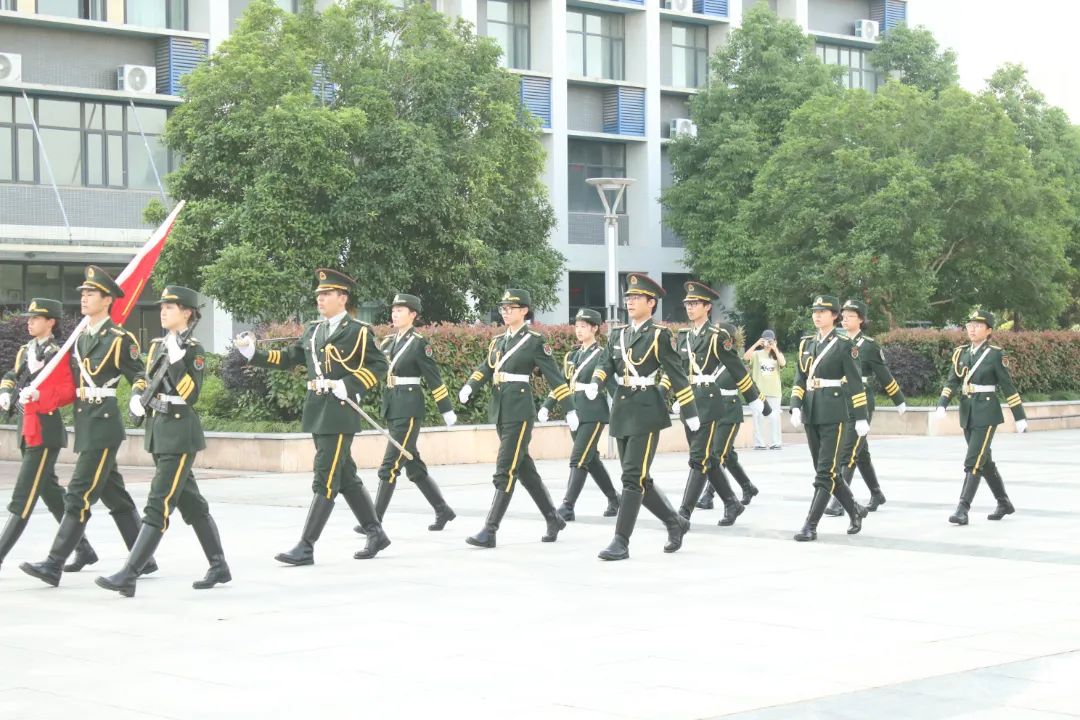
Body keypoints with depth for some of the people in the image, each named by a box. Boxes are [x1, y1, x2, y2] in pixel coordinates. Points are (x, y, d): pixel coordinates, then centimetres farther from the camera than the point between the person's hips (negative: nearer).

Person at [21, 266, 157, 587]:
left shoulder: (120, 339, -7)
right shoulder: (80, 339, 16)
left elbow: (139, 376, -5)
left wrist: (138, 397, -23)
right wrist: (37, 393, 6)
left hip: (104, 423, -8)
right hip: (86, 424, 8)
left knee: (78, 495, -10)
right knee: (115, 496, 13)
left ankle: (54, 565, -11)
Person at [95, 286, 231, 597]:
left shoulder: (194, 350, -10)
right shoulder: (157, 346, 13)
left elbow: (190, 395, -19)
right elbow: (148, 381, 24)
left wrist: (177, 360, -26)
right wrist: (137, 398, 4)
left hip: (181, 433, -9)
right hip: (158, 430, 9)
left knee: (158, 506, -10)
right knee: (190, 502, 14)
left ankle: (128, 576, -14)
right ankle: (219, 567, 24)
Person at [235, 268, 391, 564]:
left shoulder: (358, 331, -6)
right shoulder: (313, 330, 15)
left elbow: (379, 365, -8)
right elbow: (287, 358, 15)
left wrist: (348, 386, -17)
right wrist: (252, 352, 4)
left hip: (340, 414, -8)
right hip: (317, 413, 8)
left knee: (325, 481, -8)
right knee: (345, 478, 13)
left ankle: (306, 548, -7)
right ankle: (376, 534, 25)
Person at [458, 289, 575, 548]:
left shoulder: (534, 341, -5)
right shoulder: (498, 341, 14)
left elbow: (554, 376, -7)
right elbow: (485, 369, 5)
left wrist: (570, 409, -9)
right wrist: (468, 388, -14)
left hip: (520, 412, -8)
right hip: (500, 411, 8)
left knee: (505, 472, -9)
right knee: (524, 469, 14)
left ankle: (489, 531, -9)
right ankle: (553, 519, 26)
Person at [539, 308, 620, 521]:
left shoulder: (602, 355, -5)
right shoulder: (572, 356, 14)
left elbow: (612, 384, -9)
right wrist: (546, 407, 8)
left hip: (594, 414, -7)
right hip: (575, 413, 7)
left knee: (579, 459, -12)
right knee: (591, 459, 14)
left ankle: (567, 507, -14)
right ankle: (614, 499, 28)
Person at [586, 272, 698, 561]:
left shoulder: (659, 335, -5)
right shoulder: (618, 335, 14)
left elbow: (677, 375, -5)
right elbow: (605, 364, 6)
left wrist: (690, 412, -5)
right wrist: (595, 383, -15)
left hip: (646, 410, -7)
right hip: (622, 409, 7)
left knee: (633, 477, -10)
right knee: (639, 479, 11)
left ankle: (621, 542, -8)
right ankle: (675, 523, 28)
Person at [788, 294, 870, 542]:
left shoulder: (844, 345, -5)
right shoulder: (806, 343, 12)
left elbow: (855, 383, -6)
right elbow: (800, 379, 12)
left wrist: (861, 418, -7)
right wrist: (796, 407, -2)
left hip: (833, 413, -6)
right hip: (811, 412, 6)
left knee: (826, 472, -8)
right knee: (825, 470, 11)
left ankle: (810, 526, -9)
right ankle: (855, 510, 29)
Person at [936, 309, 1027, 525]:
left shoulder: (995, 354, -7)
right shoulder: (961, 353, 8)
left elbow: (1008, 387, -5)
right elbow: (952, 382, 2)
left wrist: (1020, 417, -3)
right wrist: (942, 405, -14)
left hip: (986, 413, -6)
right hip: (967, 413, 6)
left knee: (974, 462, -12)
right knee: (984, 461, 15)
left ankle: (963, 509, -14)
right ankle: (1004, 503, 29)